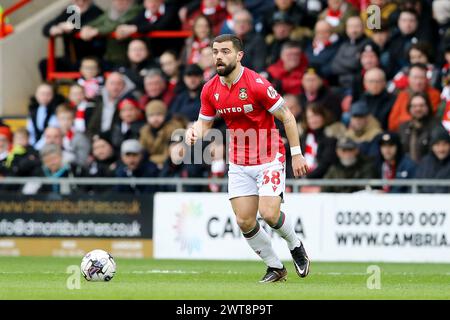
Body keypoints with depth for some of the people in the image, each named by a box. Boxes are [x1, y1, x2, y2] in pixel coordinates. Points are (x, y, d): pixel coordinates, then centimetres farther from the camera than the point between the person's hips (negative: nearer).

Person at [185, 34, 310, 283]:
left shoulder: (256, 84, -18)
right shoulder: (210, 90, -2)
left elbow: (287, 117, -11)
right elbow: (204, 123, 10)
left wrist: (296, 154, -10)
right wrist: (194, 131, -14)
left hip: (269, 158, -5)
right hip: (239, 164, 5)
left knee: (269, 214, -17)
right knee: (244, 222, -2)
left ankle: (295, 246, 14)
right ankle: (275, 267, 16)